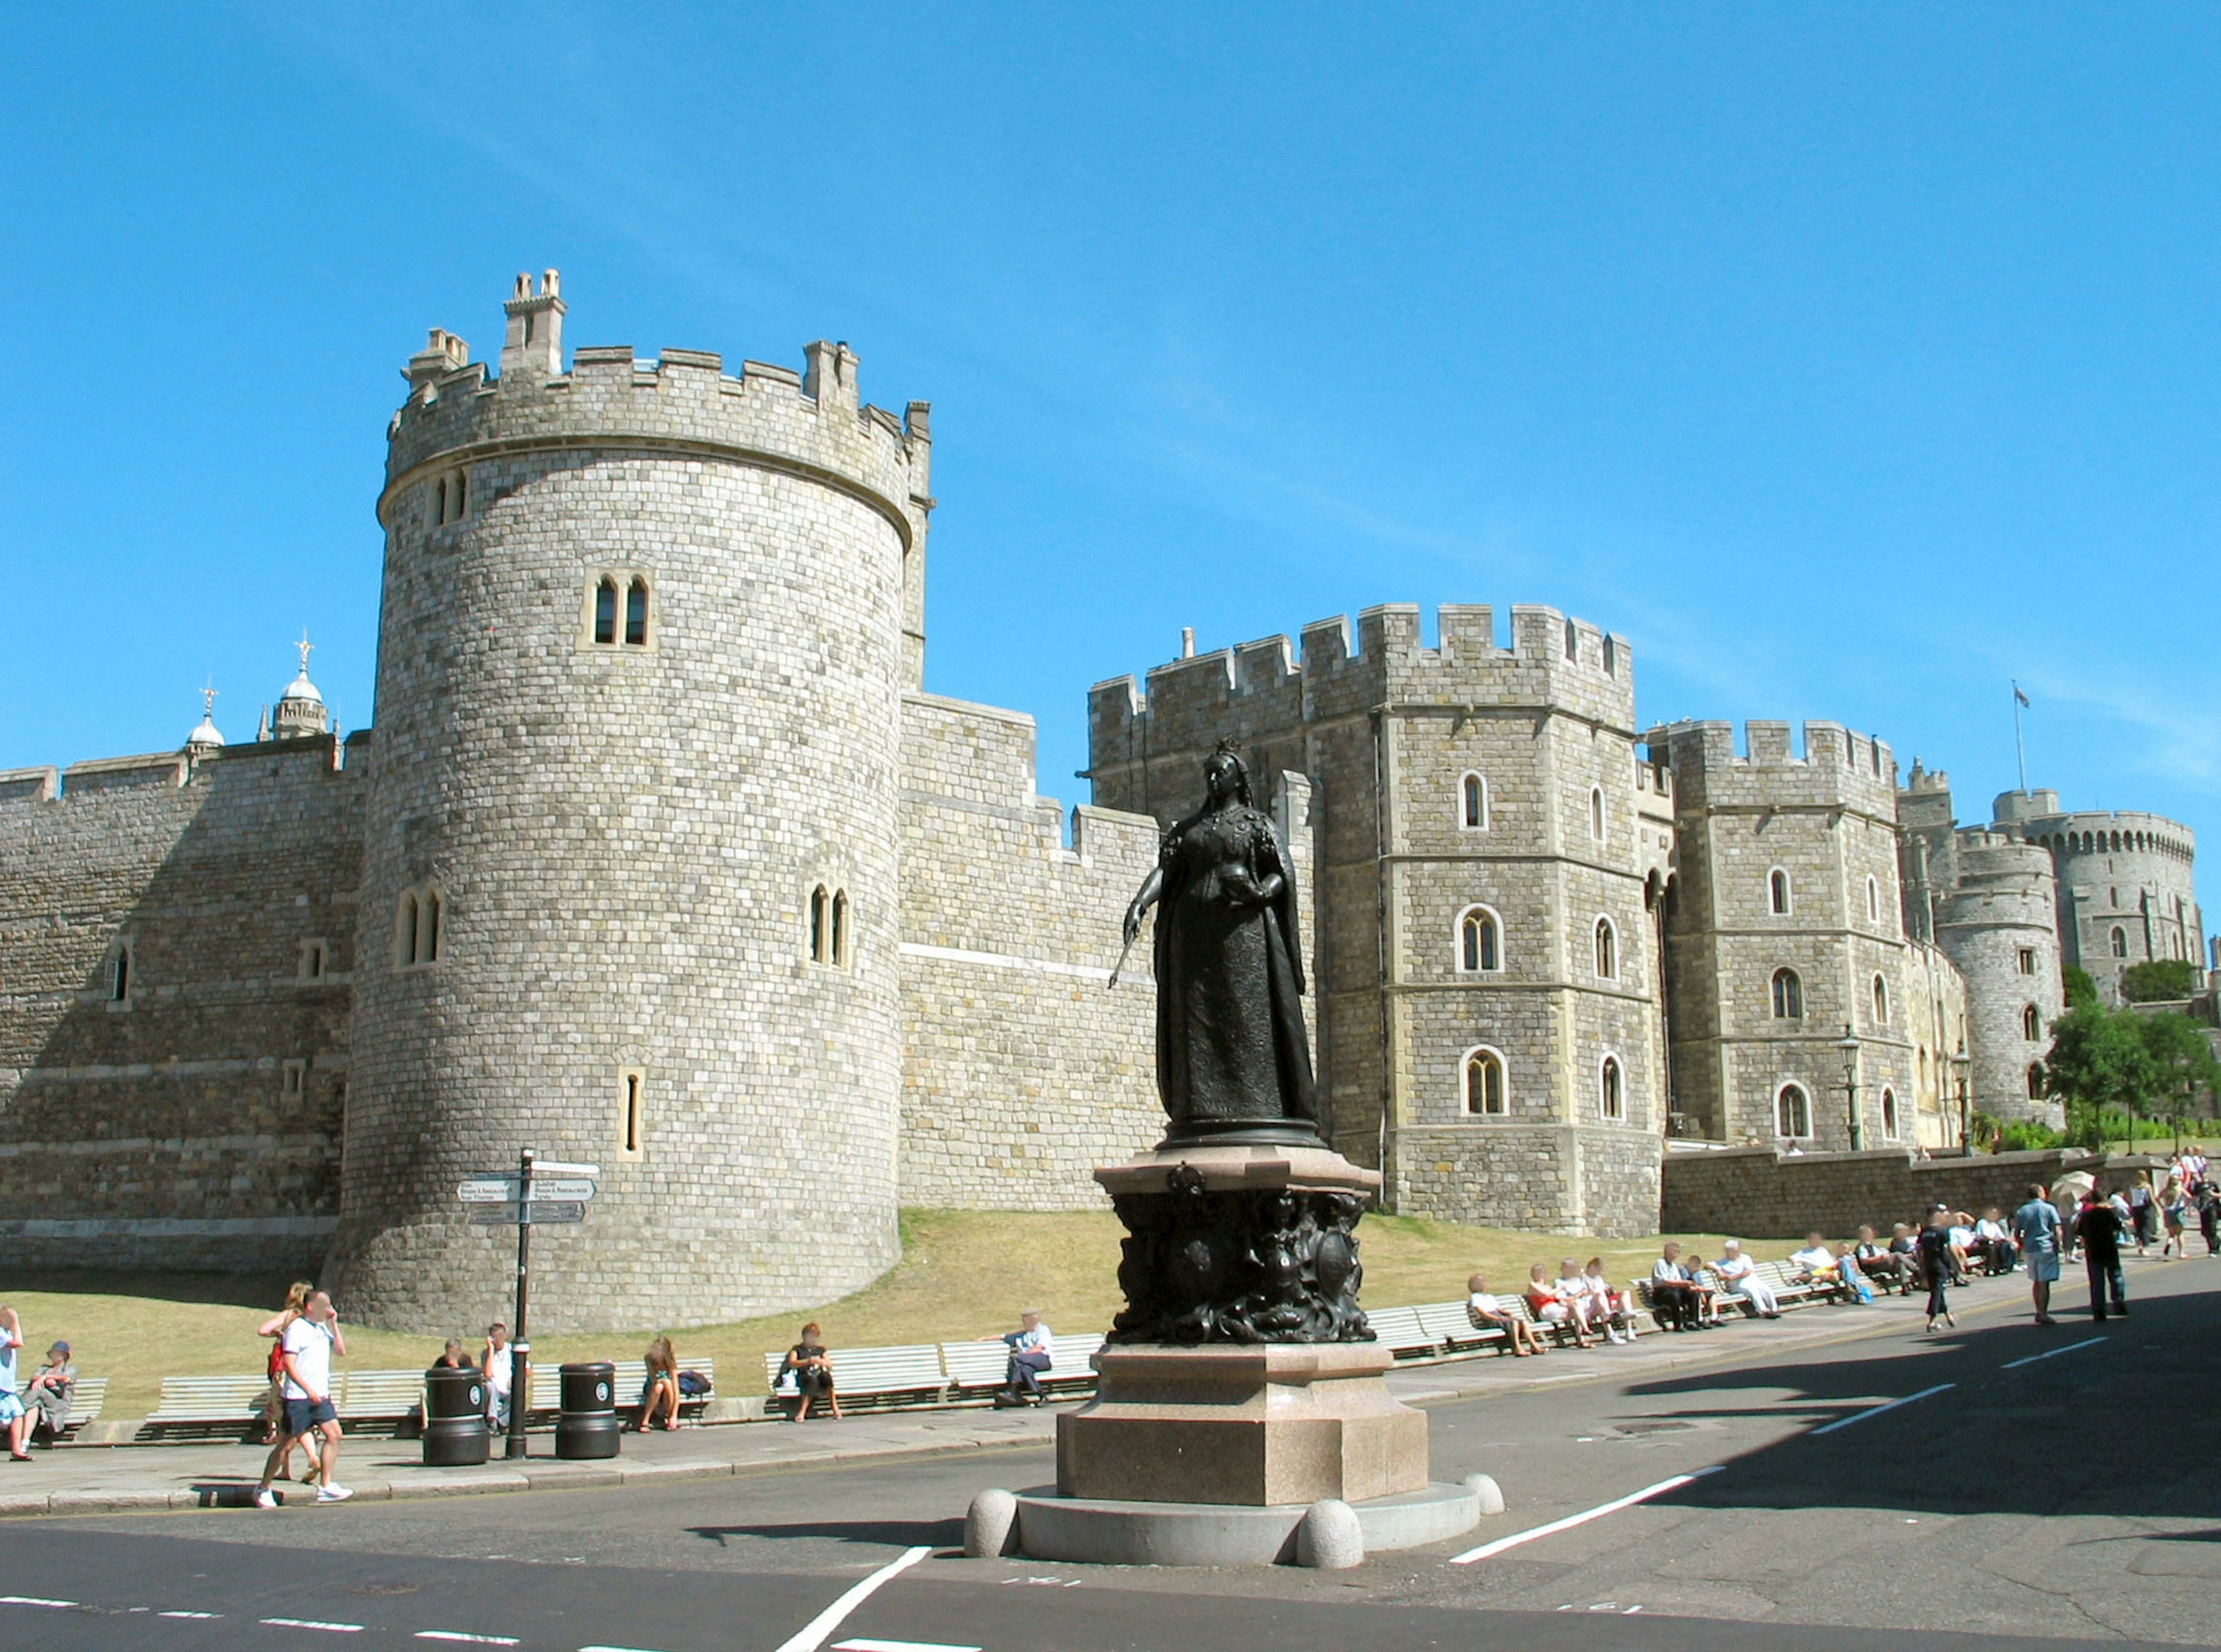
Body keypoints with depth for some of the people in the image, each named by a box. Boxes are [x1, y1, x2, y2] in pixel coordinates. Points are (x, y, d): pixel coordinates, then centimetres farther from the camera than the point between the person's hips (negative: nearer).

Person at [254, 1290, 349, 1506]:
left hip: (320, 1397, 7)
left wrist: (334, 1324, 4)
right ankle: (263, 1489, 13)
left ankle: (325, 1487, -1)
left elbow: (341, 1351, 11)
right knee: (286, 1445, -1)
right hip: (298, 1398, -7)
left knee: (334, 1435, -3)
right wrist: (308, 1389, -23)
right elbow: (288, 1363, -16)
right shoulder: (297, 1329, -10)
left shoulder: (323, 1328, 14)